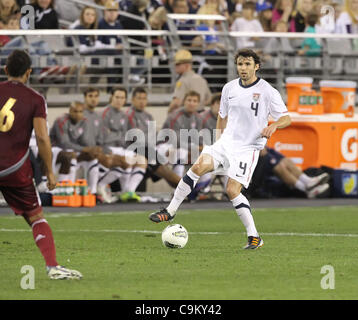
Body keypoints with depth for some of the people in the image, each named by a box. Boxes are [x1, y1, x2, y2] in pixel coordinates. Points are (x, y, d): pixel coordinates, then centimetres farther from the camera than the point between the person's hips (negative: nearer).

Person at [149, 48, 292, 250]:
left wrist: (274, 125, -24)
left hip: (248, 148, -5)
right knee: (199, 167, -19)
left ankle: (254, 237, -6)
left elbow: (286, 118, -3)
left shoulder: (267, 91, -6)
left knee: (233, 191, -16)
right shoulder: (229, 88, 9)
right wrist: (218, 141, 20)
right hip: (226, 143, 5)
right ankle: (170, 211, -10)